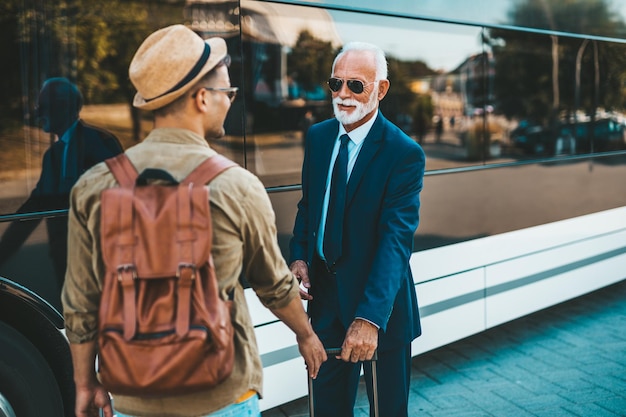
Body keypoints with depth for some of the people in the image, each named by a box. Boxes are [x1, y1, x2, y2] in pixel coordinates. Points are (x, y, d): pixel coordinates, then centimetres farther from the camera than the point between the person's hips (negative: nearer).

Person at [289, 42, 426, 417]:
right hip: (326, 298, 5)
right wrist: (298, 257, -5)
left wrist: (369, 317, -34)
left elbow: (397, 239, -25)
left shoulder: (405, 154, -18)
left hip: (379, 302, -4)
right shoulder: (318, 136, 2)